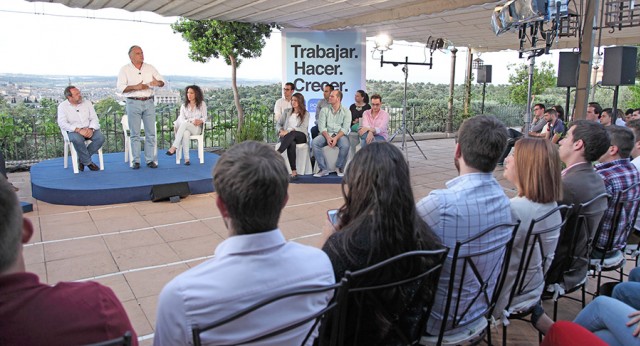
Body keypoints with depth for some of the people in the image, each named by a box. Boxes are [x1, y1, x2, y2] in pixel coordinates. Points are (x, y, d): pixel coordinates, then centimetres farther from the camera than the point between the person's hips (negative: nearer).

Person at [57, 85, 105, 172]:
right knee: (77, 140, -37)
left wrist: (91, 129, -16)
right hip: (73, 131, -3)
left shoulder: (87, 103, 11)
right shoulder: (62, 106, 1)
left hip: (89, 130, 3)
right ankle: (88, 162, -16)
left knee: (101, 137, -26)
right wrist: (78, 130, -23)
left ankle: (82, 159, -11)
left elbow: (94, 118, 6)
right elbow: (62, 124, -11)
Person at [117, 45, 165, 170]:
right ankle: (136, 161, 6)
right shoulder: (125, 69, 2)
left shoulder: (150, 68, 10)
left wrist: (158, 83, -13)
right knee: (135, 134, 1)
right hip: (133, 103, -3)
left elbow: (162, 81, 11)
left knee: (151, 133, 1)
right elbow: (120, 88, -6)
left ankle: (150, 160, 7)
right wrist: (135, 87, -19)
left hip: (149, 103, 3)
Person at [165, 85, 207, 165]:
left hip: (197, 128, -1)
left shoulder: (202, 104, 10)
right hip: (186, 127, 1)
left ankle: (174, 147, -43)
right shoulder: (184, 105, 15)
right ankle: (186, 158, -43)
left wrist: (200, 121, -20)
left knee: (184, 124, -37)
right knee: (185, 133, -40)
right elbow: (182, 118, 2)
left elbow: (205, 117, 5)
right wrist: (192, 121, -18)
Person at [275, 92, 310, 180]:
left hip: (300, 137, -1)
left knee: (292, 134, -40)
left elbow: (303, 128, -4)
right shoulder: (287, 112, 21)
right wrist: (281, 131, -10)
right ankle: (294, 171, -48)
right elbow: (278, 124, 15)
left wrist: (289, 131, -19)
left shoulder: (306, 114, 11)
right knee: (291, 143, -38)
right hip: (286, 136, 1)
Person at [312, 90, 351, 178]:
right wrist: (328, 137, -19)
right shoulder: (324, 110, 10)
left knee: (345, 145, -35)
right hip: (326, 134, 2)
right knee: (315, 142, -27)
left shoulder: (346, 111, 4)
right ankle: (323, 169, -20)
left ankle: (340, 167, -9)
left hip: (340, 135, -2)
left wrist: (336, 138, -22)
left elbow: (345, 128, -6)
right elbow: (322, 126, 0)